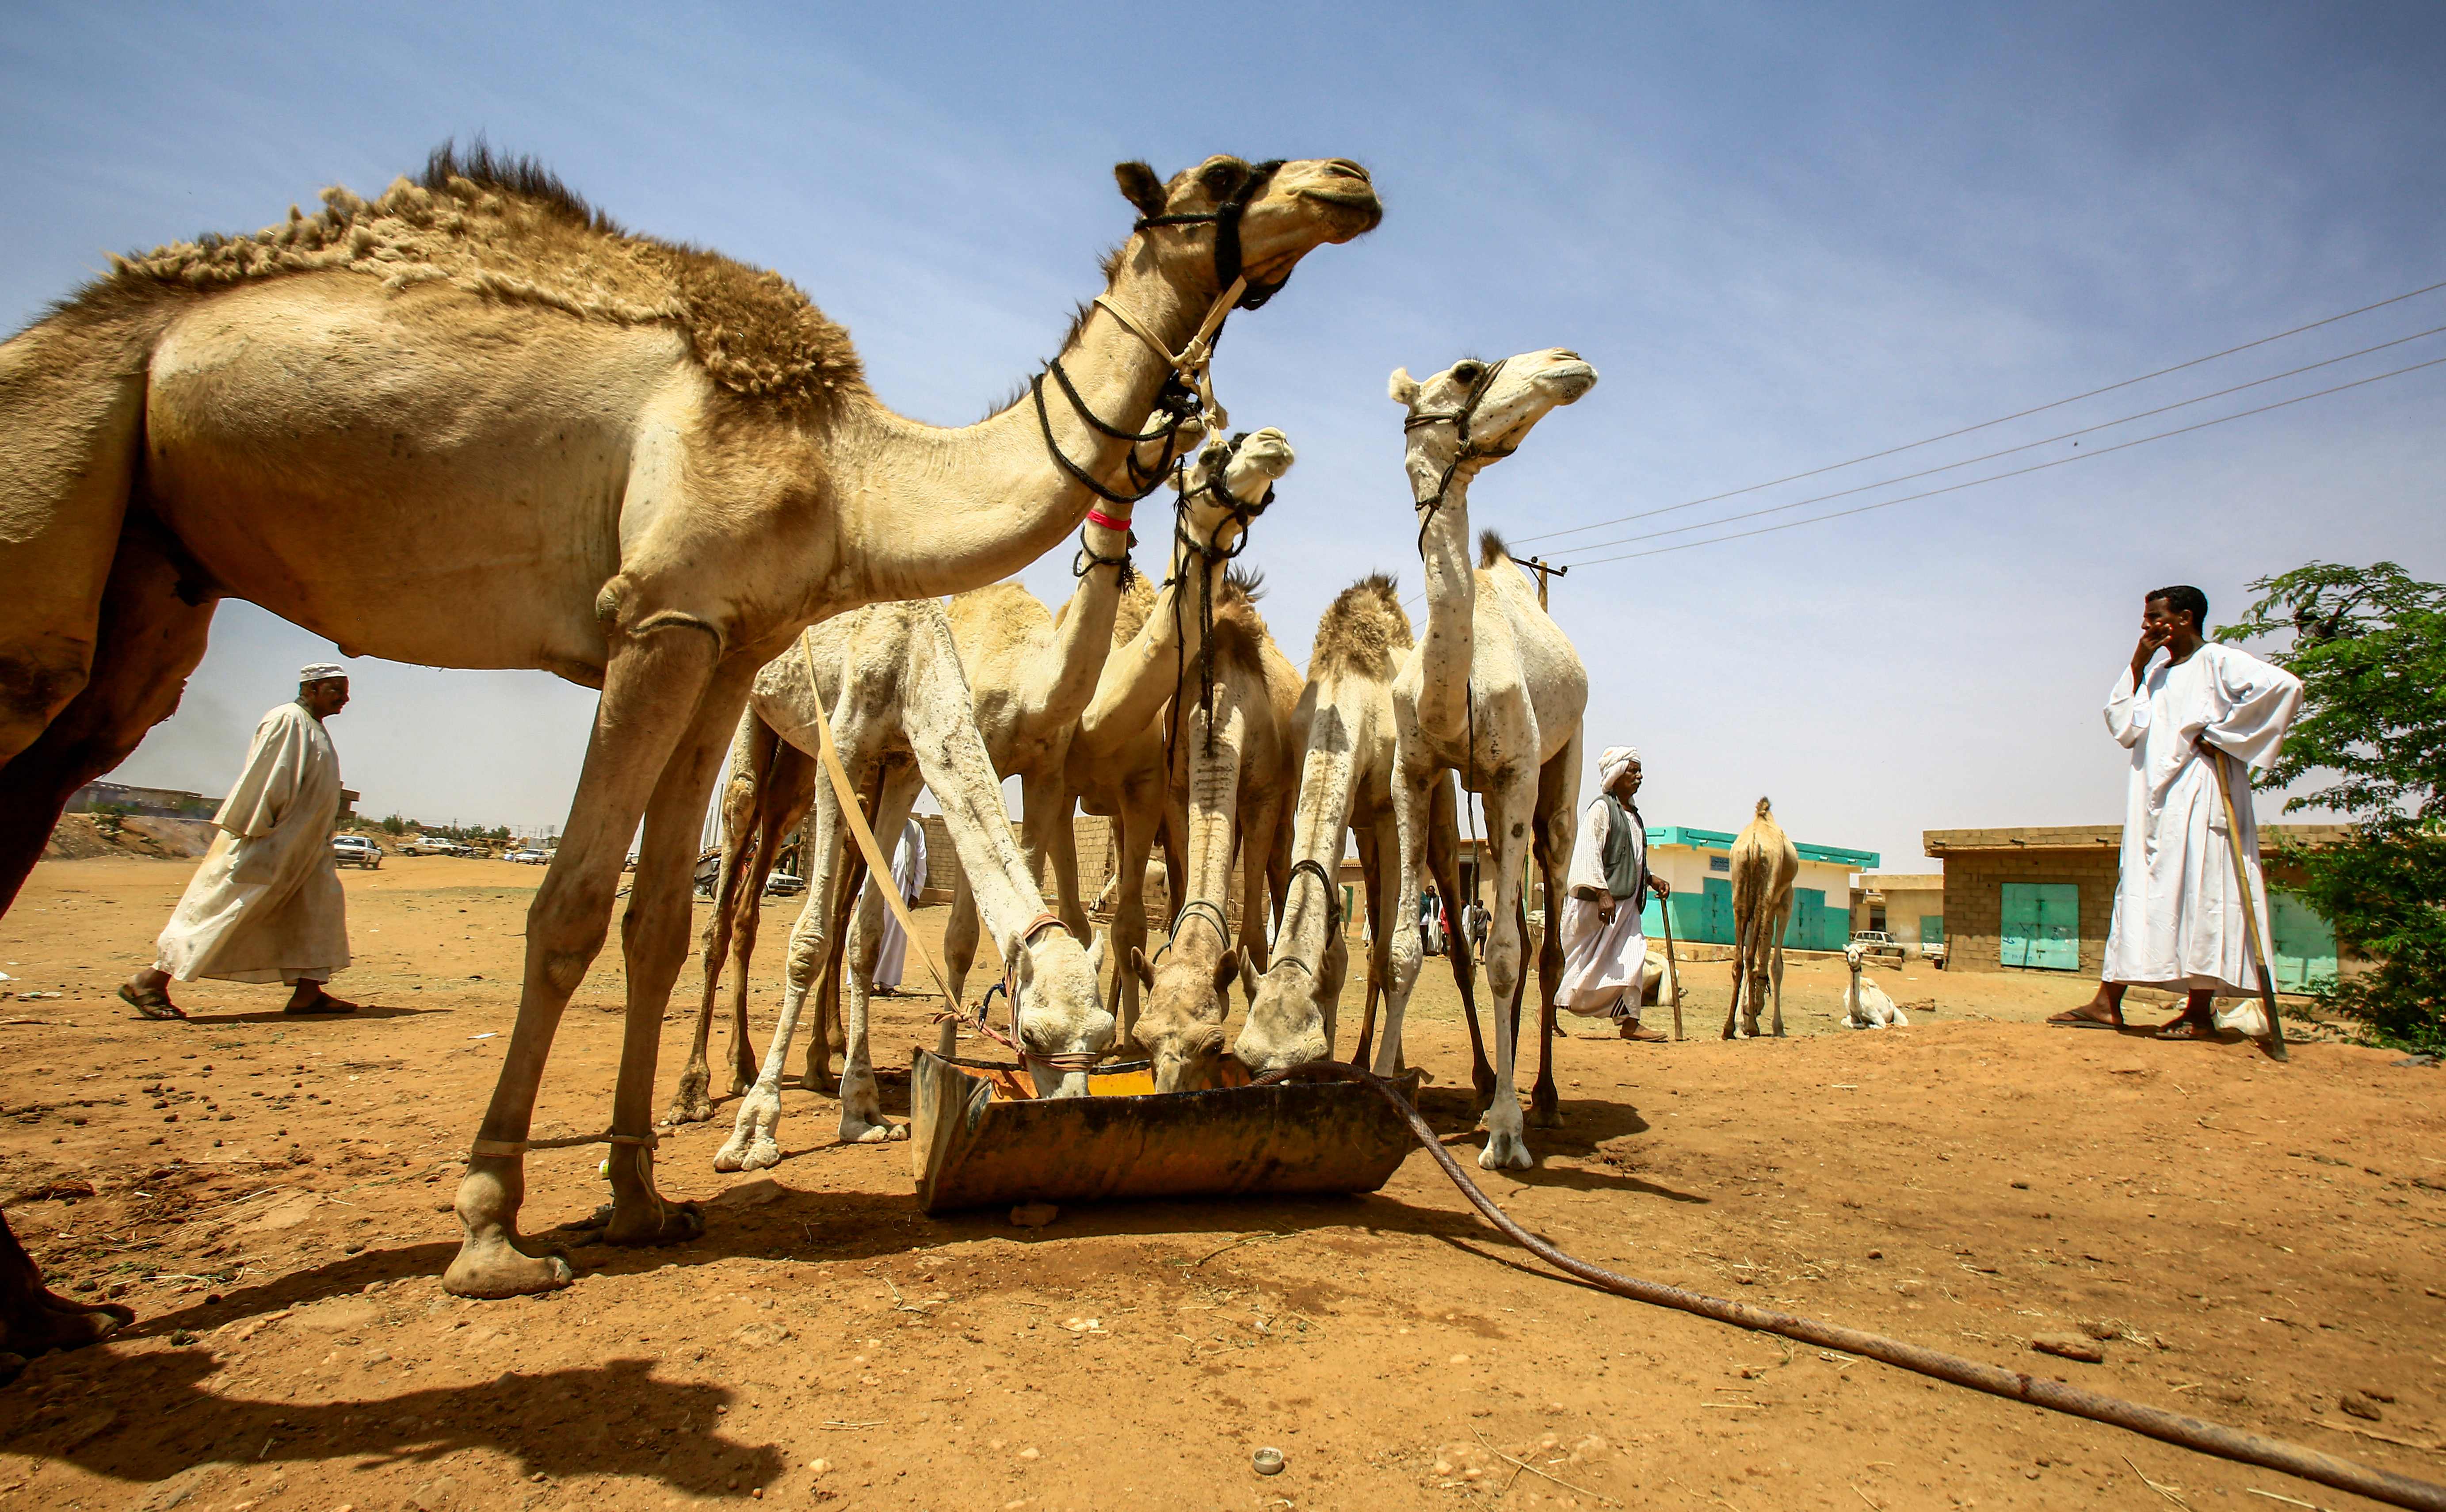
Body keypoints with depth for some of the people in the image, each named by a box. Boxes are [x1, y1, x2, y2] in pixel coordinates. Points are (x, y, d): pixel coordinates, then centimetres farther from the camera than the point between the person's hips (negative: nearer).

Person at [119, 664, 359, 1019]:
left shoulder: (315, 730, 16)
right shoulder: (287, 721, -12)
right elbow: (261, 779, -19)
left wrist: (321, 841, 18)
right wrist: (251, 831, -23)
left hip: (300, 848, 10)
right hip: (265, 843, -10)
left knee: (320, 902, 4)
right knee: (225, 909, -7)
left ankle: (308, 992, 5)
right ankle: (149, 983, 4)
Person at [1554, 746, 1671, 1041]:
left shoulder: (1632, 814, 16)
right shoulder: (1602, 807, -10)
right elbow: (1588, 852, -19)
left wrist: (1651, 879, 14)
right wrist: (1602, 893, -25)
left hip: (1627, 901, 8)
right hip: (1597, 901, -8)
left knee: (1631, 956, 2)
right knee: (1583, 959, -1)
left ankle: (1629, 1022, 4)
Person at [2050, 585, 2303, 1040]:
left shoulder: (2218, 661, -3)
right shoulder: (2157, 673, 19)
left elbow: (2285, 685, -18)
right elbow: (2124, 728, 12)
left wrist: (2221, 732, -14)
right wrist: (2137, 665, 8)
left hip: (2198, 794, -8)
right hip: (2153, 800, 8)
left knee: (2198, 891, -6)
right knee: (2138, 891, 4)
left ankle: (2200, 1015, -2)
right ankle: (2108, 1003, 4)